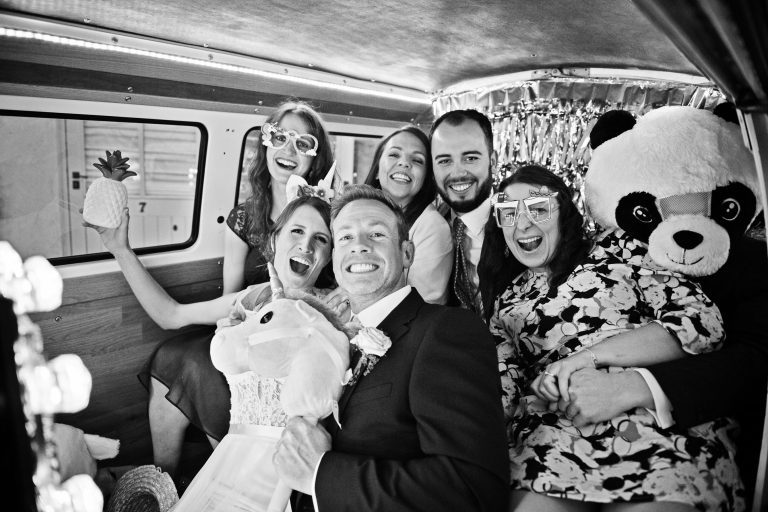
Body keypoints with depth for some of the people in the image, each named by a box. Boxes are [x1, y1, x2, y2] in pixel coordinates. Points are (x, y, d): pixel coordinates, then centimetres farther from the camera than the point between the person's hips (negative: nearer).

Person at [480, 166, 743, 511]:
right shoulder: (506, 305, 20)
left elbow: (701, 320, 1)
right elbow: (500, 395, 13)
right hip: (552, 430, 2)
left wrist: (588, 356, -9)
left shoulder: (613, 249, 13)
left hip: (655, 415, -1)